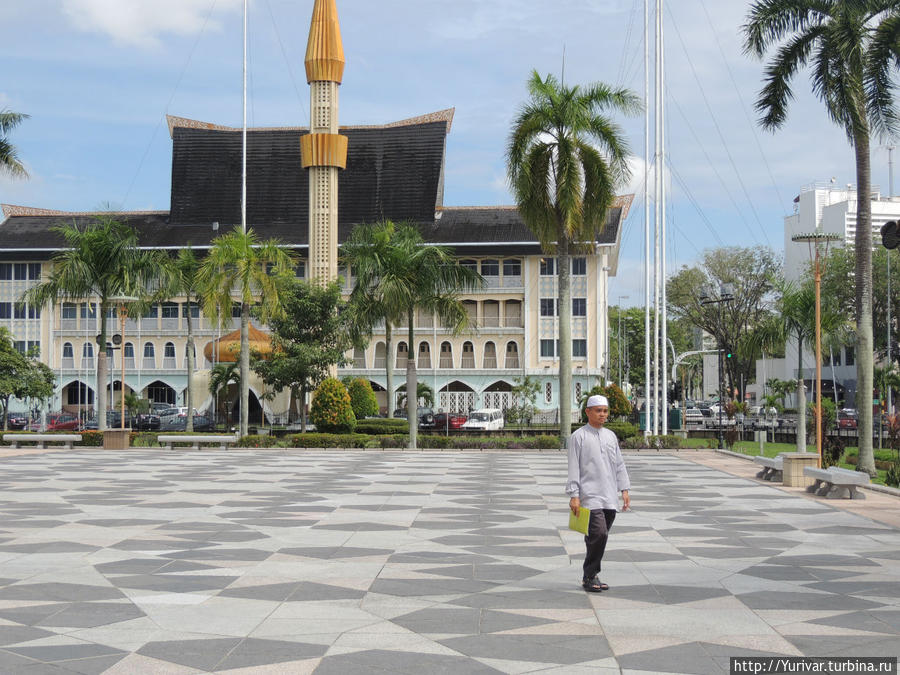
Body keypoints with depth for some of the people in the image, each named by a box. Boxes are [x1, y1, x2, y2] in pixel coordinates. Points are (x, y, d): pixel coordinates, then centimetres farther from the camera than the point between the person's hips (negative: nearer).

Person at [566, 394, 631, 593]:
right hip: (589, 496, -6)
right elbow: (573, 468, -5)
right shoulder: (578, 437, -2)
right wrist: (574, 495, -10)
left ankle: (591, 576, 18)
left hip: (609, 498, 6)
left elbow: (619, 465, 19)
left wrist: (624, 490, 10)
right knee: (598, 534, -17)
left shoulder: (611, 436, 16)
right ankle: (590, 577, -7)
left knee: (600, 537, 8)